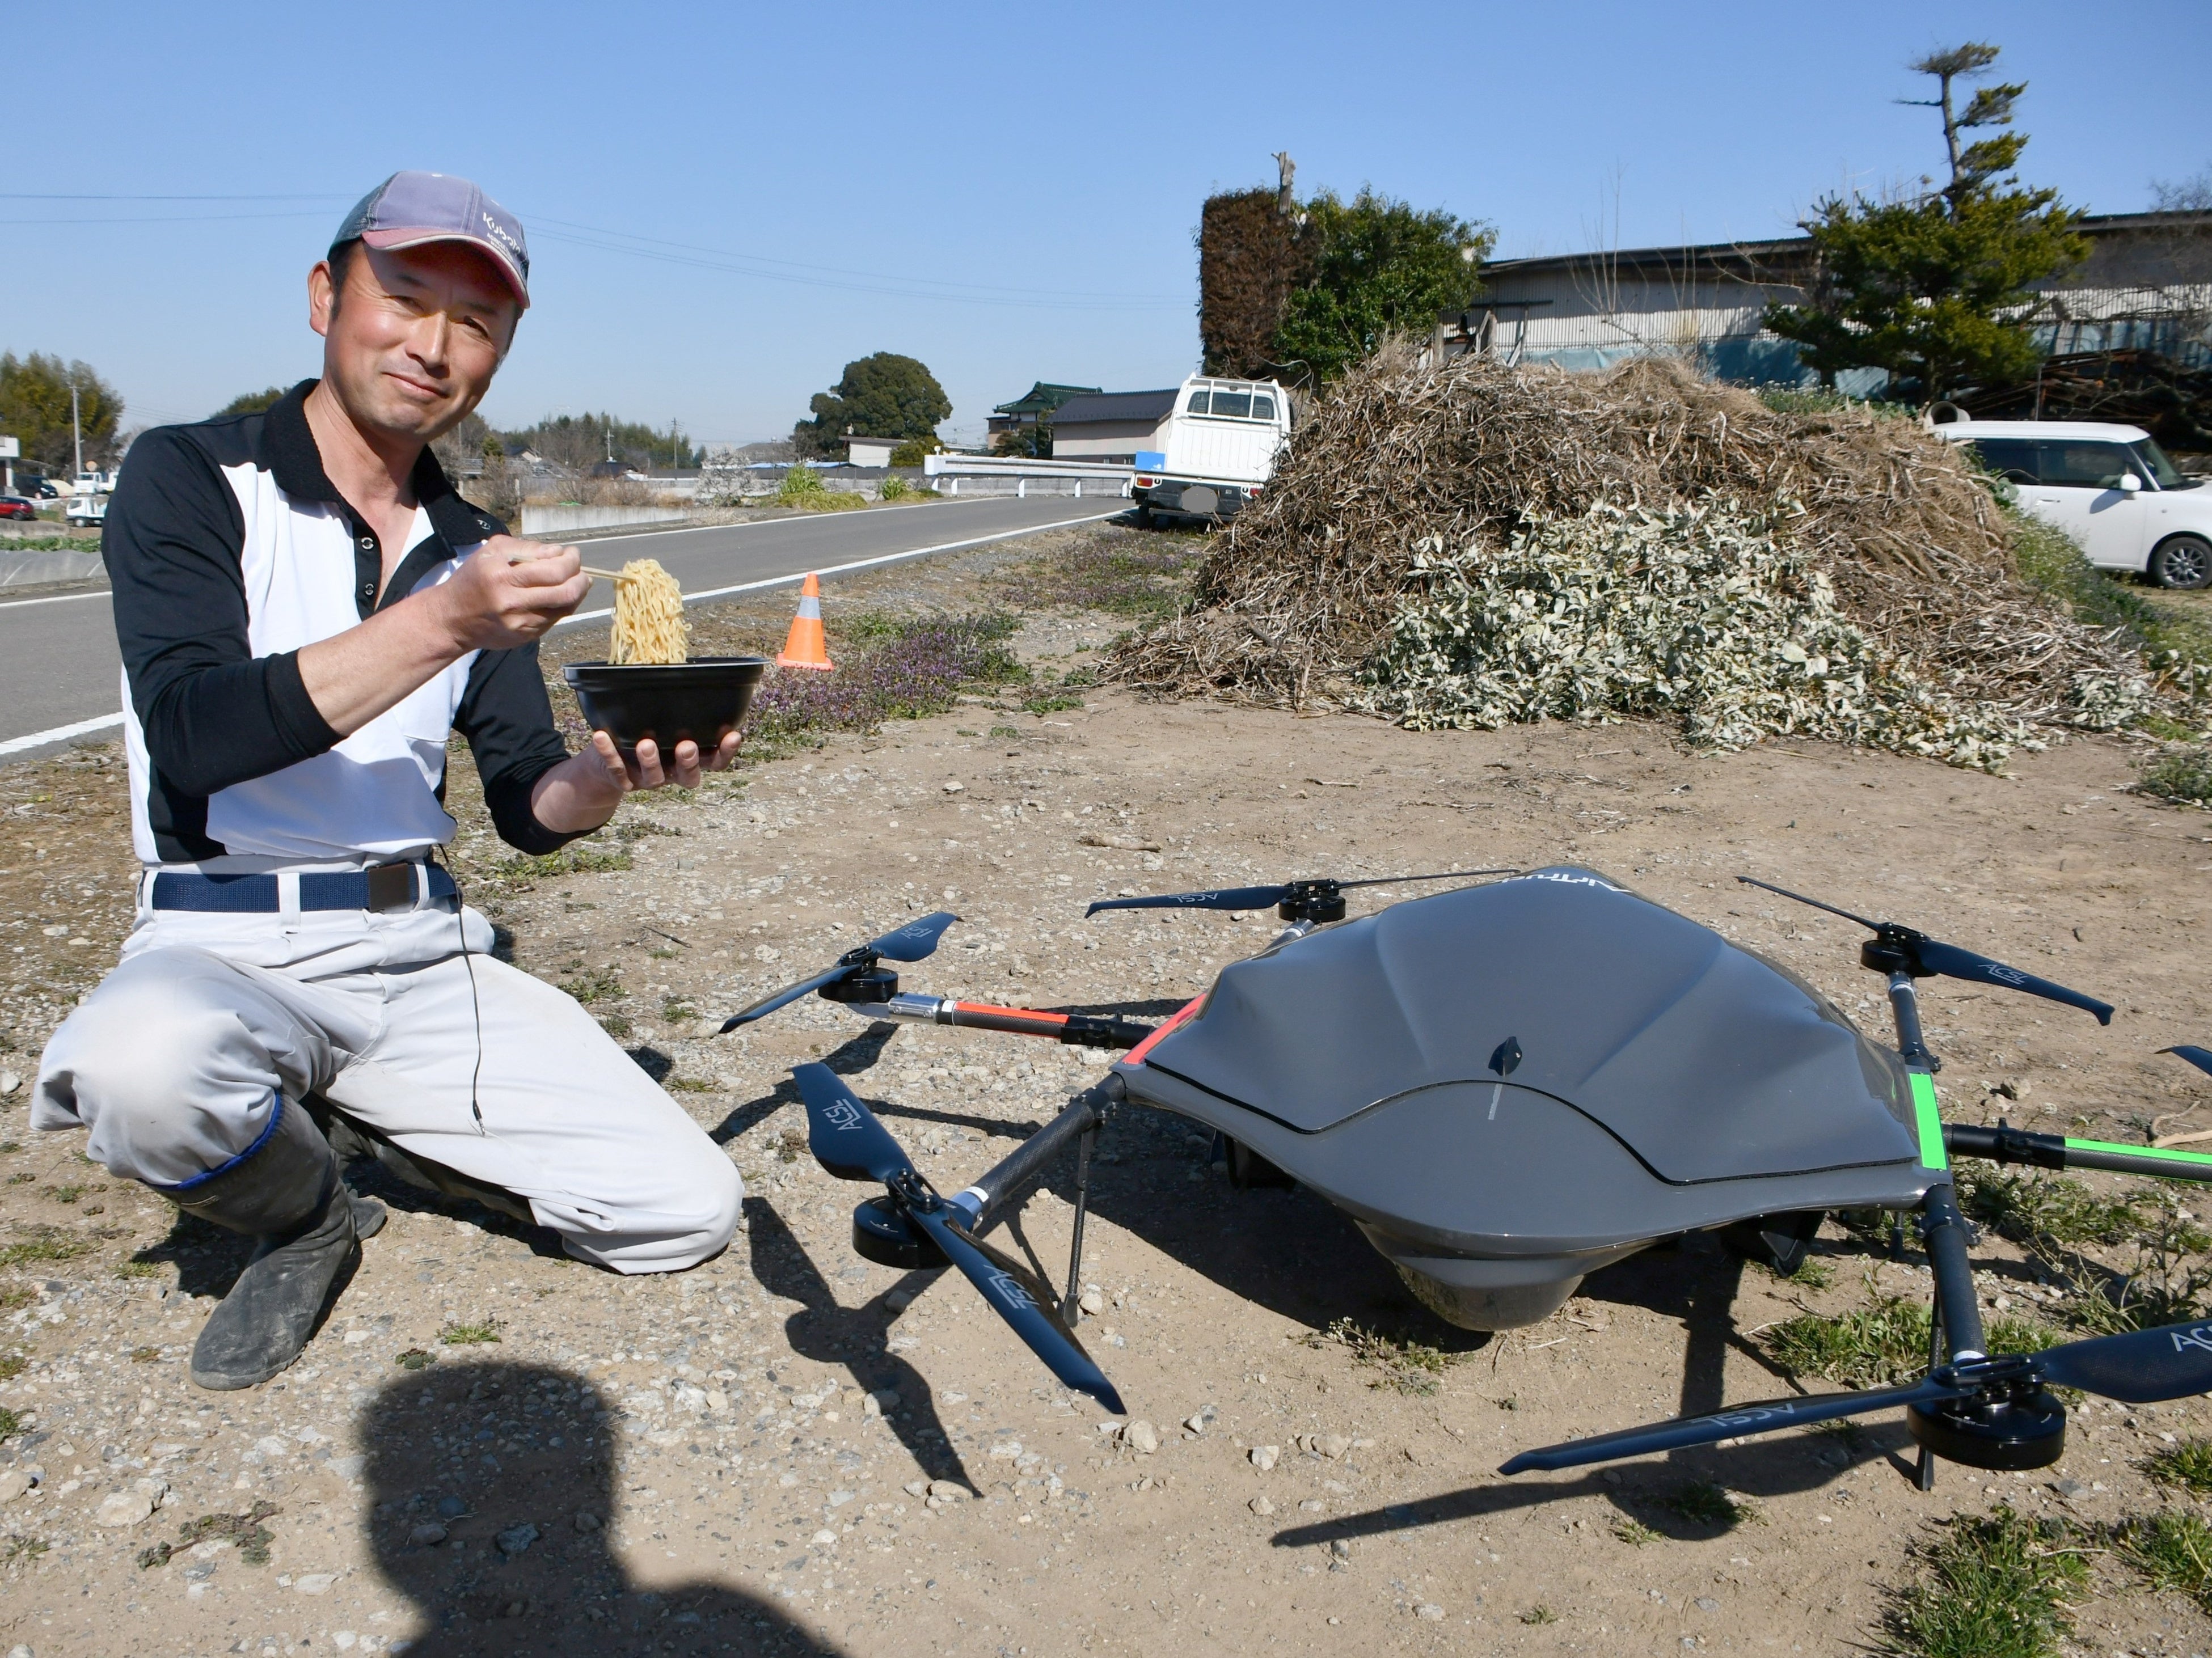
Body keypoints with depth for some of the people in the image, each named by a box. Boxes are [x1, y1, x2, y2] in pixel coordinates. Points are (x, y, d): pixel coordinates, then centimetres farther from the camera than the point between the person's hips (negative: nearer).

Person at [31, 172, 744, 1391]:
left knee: (686, 1212, -9)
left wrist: (611, 772, -18)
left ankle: (344, 1118, 15)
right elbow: (194, 732, -20)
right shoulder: (191, 478, -3)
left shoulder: (472, 550, 11)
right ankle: (305, 1216, -3)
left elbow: (529, 809, 6)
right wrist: (442, 625, -30)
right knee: (146, 1065, -40)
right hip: (226, 948, -4)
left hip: (426, 957, 4)